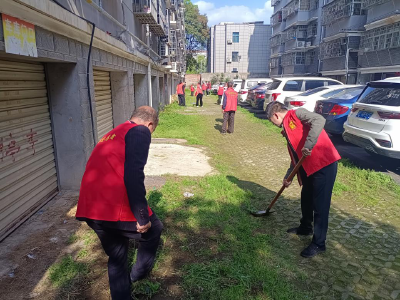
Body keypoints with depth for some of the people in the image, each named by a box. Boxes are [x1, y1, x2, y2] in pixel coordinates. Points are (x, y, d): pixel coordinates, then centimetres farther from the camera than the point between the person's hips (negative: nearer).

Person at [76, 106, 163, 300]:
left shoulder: (112, 133, 25)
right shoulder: (140, 131, -3)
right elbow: (133, 175, -19)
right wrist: (142, 217, -13)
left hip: (90, 208, 8)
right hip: (114, 204, -8)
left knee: (116, 256, 26)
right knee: (153, 229, 22)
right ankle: (138, 274, 41)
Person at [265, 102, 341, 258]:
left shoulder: (297, 114, -7)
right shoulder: (287, 129, 19)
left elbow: (319, 120, -26)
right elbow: (296, 156, 23)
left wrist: (308, 145, -30)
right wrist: (288, 176, 23)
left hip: (325, 164, -10)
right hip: (309, 167, 10)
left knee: (320, 204, -1)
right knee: (306, 198, 22)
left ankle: (319, 244, 11)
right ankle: (305, 227, 44)